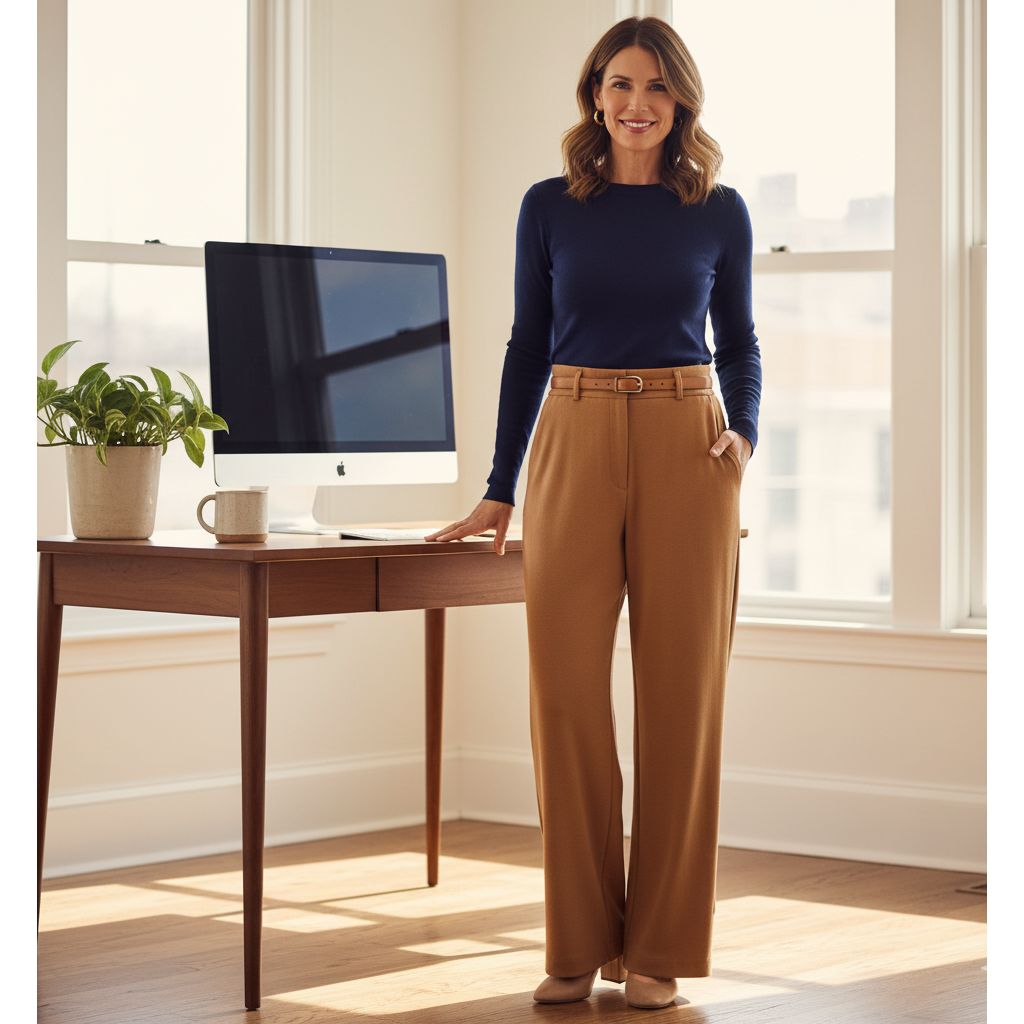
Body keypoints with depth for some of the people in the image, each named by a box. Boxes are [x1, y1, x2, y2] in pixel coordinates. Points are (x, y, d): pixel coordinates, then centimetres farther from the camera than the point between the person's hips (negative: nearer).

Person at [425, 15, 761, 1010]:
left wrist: (743, 432, -6)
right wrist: (499, 489, 9)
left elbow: (739, 341, 14)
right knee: (566, 692, -2)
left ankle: (661, 946, 9)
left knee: (680, 692, 0)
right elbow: (528, 346, 11)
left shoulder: (719, 211, 6)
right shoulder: (550, 208, 7)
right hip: (572, 445, 1)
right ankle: (579, 944, 9)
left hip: (683, 450, 0)